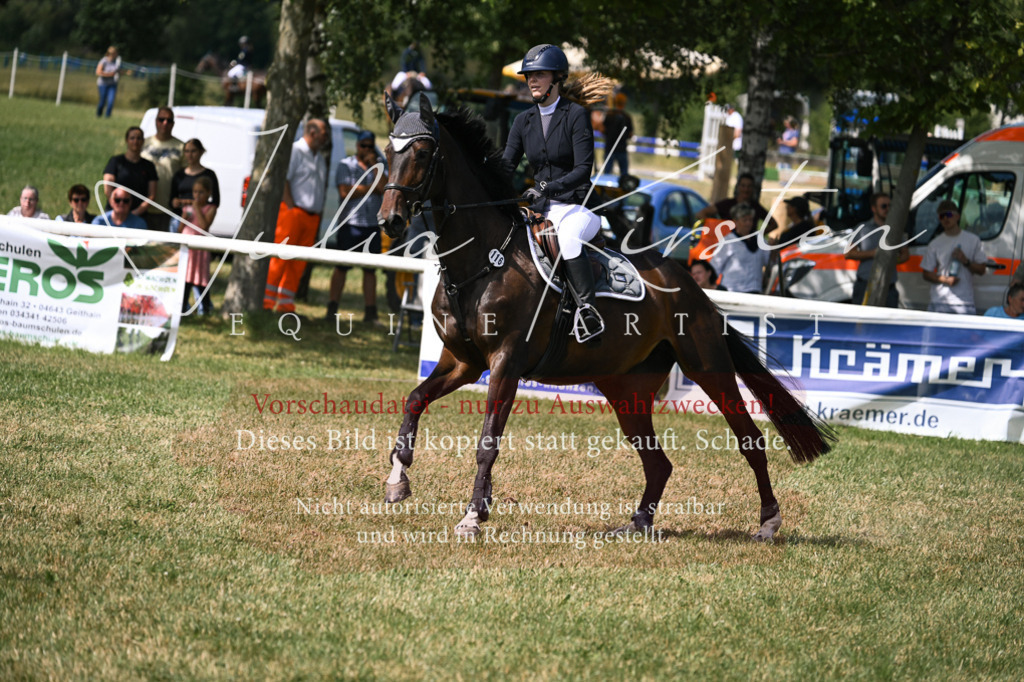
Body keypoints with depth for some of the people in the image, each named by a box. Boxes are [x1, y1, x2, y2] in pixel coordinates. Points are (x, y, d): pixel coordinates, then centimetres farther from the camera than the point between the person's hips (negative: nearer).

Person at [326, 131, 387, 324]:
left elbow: (385, 188, -5)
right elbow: (345, 192, -9)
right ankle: (332, 309, 4)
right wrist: (372, 189, -3)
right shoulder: (346, 165, 4)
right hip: (350, 223, -3)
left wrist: (375, 165, -6)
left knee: (370, 270, 3)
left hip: (373, 225, 3)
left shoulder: (380, 165, 12)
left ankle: (370, 311, 4)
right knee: (342, 267, 0)